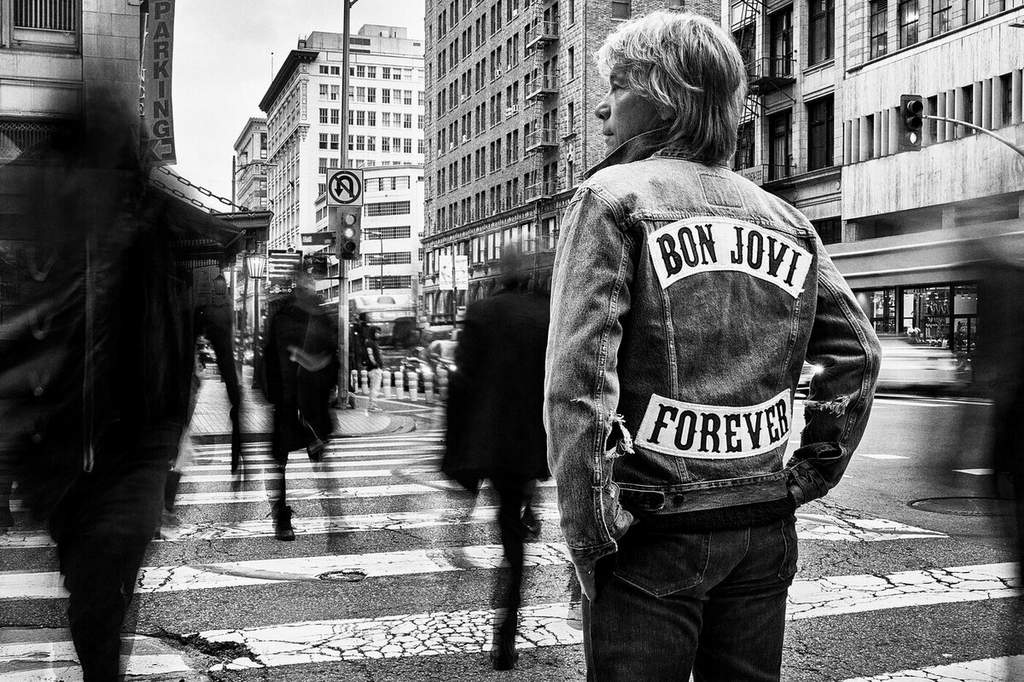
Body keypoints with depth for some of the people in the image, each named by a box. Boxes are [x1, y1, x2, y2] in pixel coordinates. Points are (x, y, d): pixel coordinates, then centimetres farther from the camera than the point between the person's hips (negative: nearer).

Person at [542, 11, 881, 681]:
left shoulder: (614, 198, -8)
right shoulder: (785, 218, 9)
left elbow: (577, 378, -17)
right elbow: (859, 352, 10)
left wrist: (590, 533, -12)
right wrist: (808, 475, 14)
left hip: (655, 528, -5)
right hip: (765, 530, 5)